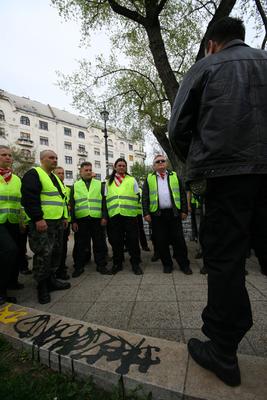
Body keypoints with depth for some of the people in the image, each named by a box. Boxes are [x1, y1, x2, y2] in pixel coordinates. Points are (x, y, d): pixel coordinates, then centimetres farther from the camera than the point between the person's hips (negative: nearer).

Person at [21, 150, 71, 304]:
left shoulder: (55, 178, 21)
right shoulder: (33, 174, -7)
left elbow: (62, 199, 24)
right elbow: (29, 198, -18)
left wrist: (65, 217, 18)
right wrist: (38, 218, -23)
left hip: (58, 222, 9)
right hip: (42, 222, -9)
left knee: (56, 252, 13)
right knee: (44, 254, -6)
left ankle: (51, 280, 27)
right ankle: (42, 287, 9)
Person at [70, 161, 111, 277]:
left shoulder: (99, 184, 11)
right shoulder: (75, 186, 12)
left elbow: (103, 201, 7)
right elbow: (72, 205, 8)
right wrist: (73, 221, 0)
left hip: (97, 219, 0)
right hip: (81, 220, 0)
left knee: (99, 243, 6)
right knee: (80, 244, 7)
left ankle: (101, 265, 19)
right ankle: (79, 267, 21)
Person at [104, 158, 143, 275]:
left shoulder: (132, 180, 12)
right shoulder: (109, 182, 17)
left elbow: (137, 197, 11)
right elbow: (106, 199, 16)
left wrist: (136, 209, 1)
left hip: (129, 214, -1)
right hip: (114, 215, 2)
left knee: (132, 239, 0)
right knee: (116, 240, 7)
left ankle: (135, 263, 14)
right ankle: (117, 264, 21)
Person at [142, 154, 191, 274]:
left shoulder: (174, 176, 13)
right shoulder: (149, 179, 10)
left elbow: (182, 194, 9)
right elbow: (145, 197, 5)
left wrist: (184, 210, 2)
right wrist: (146, 213, -4)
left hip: (174, 213, 0)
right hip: (157, 214, 0)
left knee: (178, 240, 3)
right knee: (161, 241, 5)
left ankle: (184, 264, 16)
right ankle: (167, 264, 20)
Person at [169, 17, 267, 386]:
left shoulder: (204, 68, 13)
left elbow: (179, 128, 6)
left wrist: (197, 164, 19)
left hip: (227, 171, -4)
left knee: (224, 259, -1)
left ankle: (222, 352, 8)